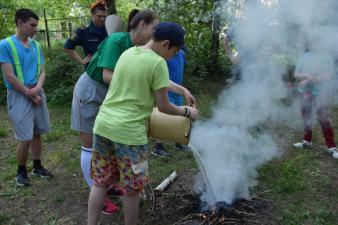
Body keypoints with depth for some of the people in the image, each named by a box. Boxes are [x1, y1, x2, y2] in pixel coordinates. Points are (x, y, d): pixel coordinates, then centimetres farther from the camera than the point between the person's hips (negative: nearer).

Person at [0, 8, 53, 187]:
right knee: (25, 138, -3)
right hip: (19, 96, -5)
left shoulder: (36, 45, 8)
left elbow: (42, 71, 8)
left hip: (37, 93, 6)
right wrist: (30, 95, -12)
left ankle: (37, 167, 27)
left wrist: (37, 88, -12)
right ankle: (21, 171, 18)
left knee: (37, 134, 12)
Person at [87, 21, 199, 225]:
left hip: (103, 125, 8)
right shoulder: (158, 63, -12)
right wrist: (187, 112, 10)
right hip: (128, 132, -7)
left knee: (100, 183, 17)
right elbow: (163, 107, -8)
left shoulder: (128, 52, 12)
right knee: (132, 189, 11)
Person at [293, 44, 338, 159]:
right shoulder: (304, 57, 10)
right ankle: (307, 141, 28)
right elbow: (296, 74, 8)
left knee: (323, 117, -12)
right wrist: (306, 76, -14)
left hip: (320, 92, -4)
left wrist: (310, 80, -17)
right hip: (305, 91, 5)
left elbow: (329, 76, -10)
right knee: (306, 115, 12)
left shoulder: (326, 57, -2)